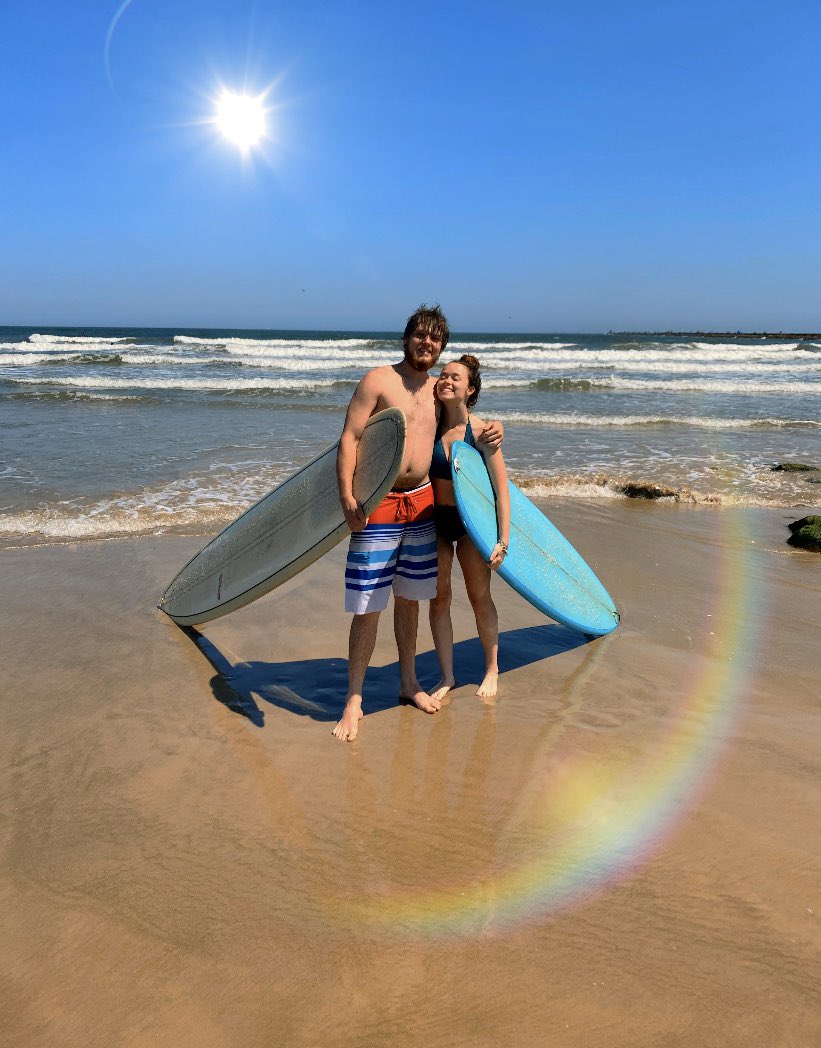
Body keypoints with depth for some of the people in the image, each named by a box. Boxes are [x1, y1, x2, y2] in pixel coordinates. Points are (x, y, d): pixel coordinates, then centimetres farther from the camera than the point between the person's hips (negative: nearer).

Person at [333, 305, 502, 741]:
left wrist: (488, 434, 3)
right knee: (368, 606, -2)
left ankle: (409, 682, 33)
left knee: (409, 598, 17)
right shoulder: (378, 381, -5)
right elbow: (348, 439, -10)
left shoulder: (440, 389, 12)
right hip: (378, 506, -5)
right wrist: (347, 497, -22)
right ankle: (354, 700, 11)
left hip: (422, 503, 5)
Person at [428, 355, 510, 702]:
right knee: (439, 598, 7)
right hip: (434, 519, 3)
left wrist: (503, 540, -17)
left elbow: (501, 490, -14)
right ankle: (447, 676, 20)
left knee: (480, 598, 8)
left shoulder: (481, 432, -15)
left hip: (470, 520, -3)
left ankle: (492, 669, 28)